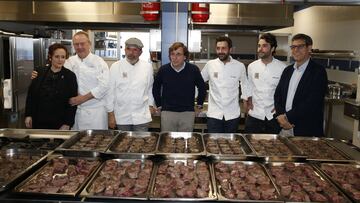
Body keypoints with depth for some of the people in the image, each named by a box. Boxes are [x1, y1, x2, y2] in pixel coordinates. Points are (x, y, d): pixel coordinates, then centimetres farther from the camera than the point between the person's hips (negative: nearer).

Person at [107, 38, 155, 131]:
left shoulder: (147, 67, 0)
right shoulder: (115, 67, -4)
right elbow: (111, 91, -1)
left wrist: (151, 105, 13)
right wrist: (111, 114, -1)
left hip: (142, 116, 1)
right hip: (122, 116, 0)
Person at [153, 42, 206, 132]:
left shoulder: (193, 70, -3)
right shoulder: (163, 70, -2)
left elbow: (202, 88, 11)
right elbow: (156, 88, 13)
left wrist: (199, 105, 12)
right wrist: (159, 105, 11)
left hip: (188, 113, 0)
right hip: (167, 112, 0)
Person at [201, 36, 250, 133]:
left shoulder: (240, 66, -2)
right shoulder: (210, 65, -2)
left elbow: (245, 83, 15)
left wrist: (245, 99, 13)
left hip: (233, 114, 1)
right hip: (214, 114, 0)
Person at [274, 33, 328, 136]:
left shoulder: (318, 71, -9)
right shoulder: (288, 70, 11)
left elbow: (312, 103, -18)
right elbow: (278, 95, 9)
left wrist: (288, 117, -15)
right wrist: (281, 115, -8)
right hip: (284, 127, 5)